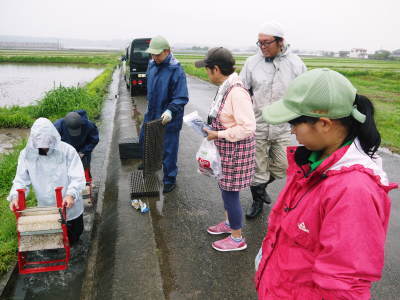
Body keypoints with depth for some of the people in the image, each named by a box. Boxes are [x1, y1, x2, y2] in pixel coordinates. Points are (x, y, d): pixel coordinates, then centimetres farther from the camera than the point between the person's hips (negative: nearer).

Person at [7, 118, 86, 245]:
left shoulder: (67, 151, -20)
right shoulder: (27, 154, -11)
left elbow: (77, 178, -21)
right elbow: (21, 180, -6)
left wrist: (71, 194, -39)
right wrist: (15, 196, -25)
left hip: (70, 208, -2)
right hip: (45, 212, 2)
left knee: (72, 239, 19)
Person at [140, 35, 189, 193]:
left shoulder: (176, 71, -20)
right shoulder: (152, 65, 3)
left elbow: (182, 98, -23)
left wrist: (171, 111, -38)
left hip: (168, 119, -8)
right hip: (151, 114, 8)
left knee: (168, 150, 3)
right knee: (144, 141, 23)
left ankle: (170, 180, 19)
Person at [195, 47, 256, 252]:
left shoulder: (237, 92, -26)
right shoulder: (225, 88, 3)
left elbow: (248, 127, -28)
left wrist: (218, 134, -22)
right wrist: (213, 130, 7)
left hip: (235, 150, -9)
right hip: (225, 149, 9)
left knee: (230, 193, 4)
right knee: (225, 188, 23)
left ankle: (237, 239, 24)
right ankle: (228, 223, 46)